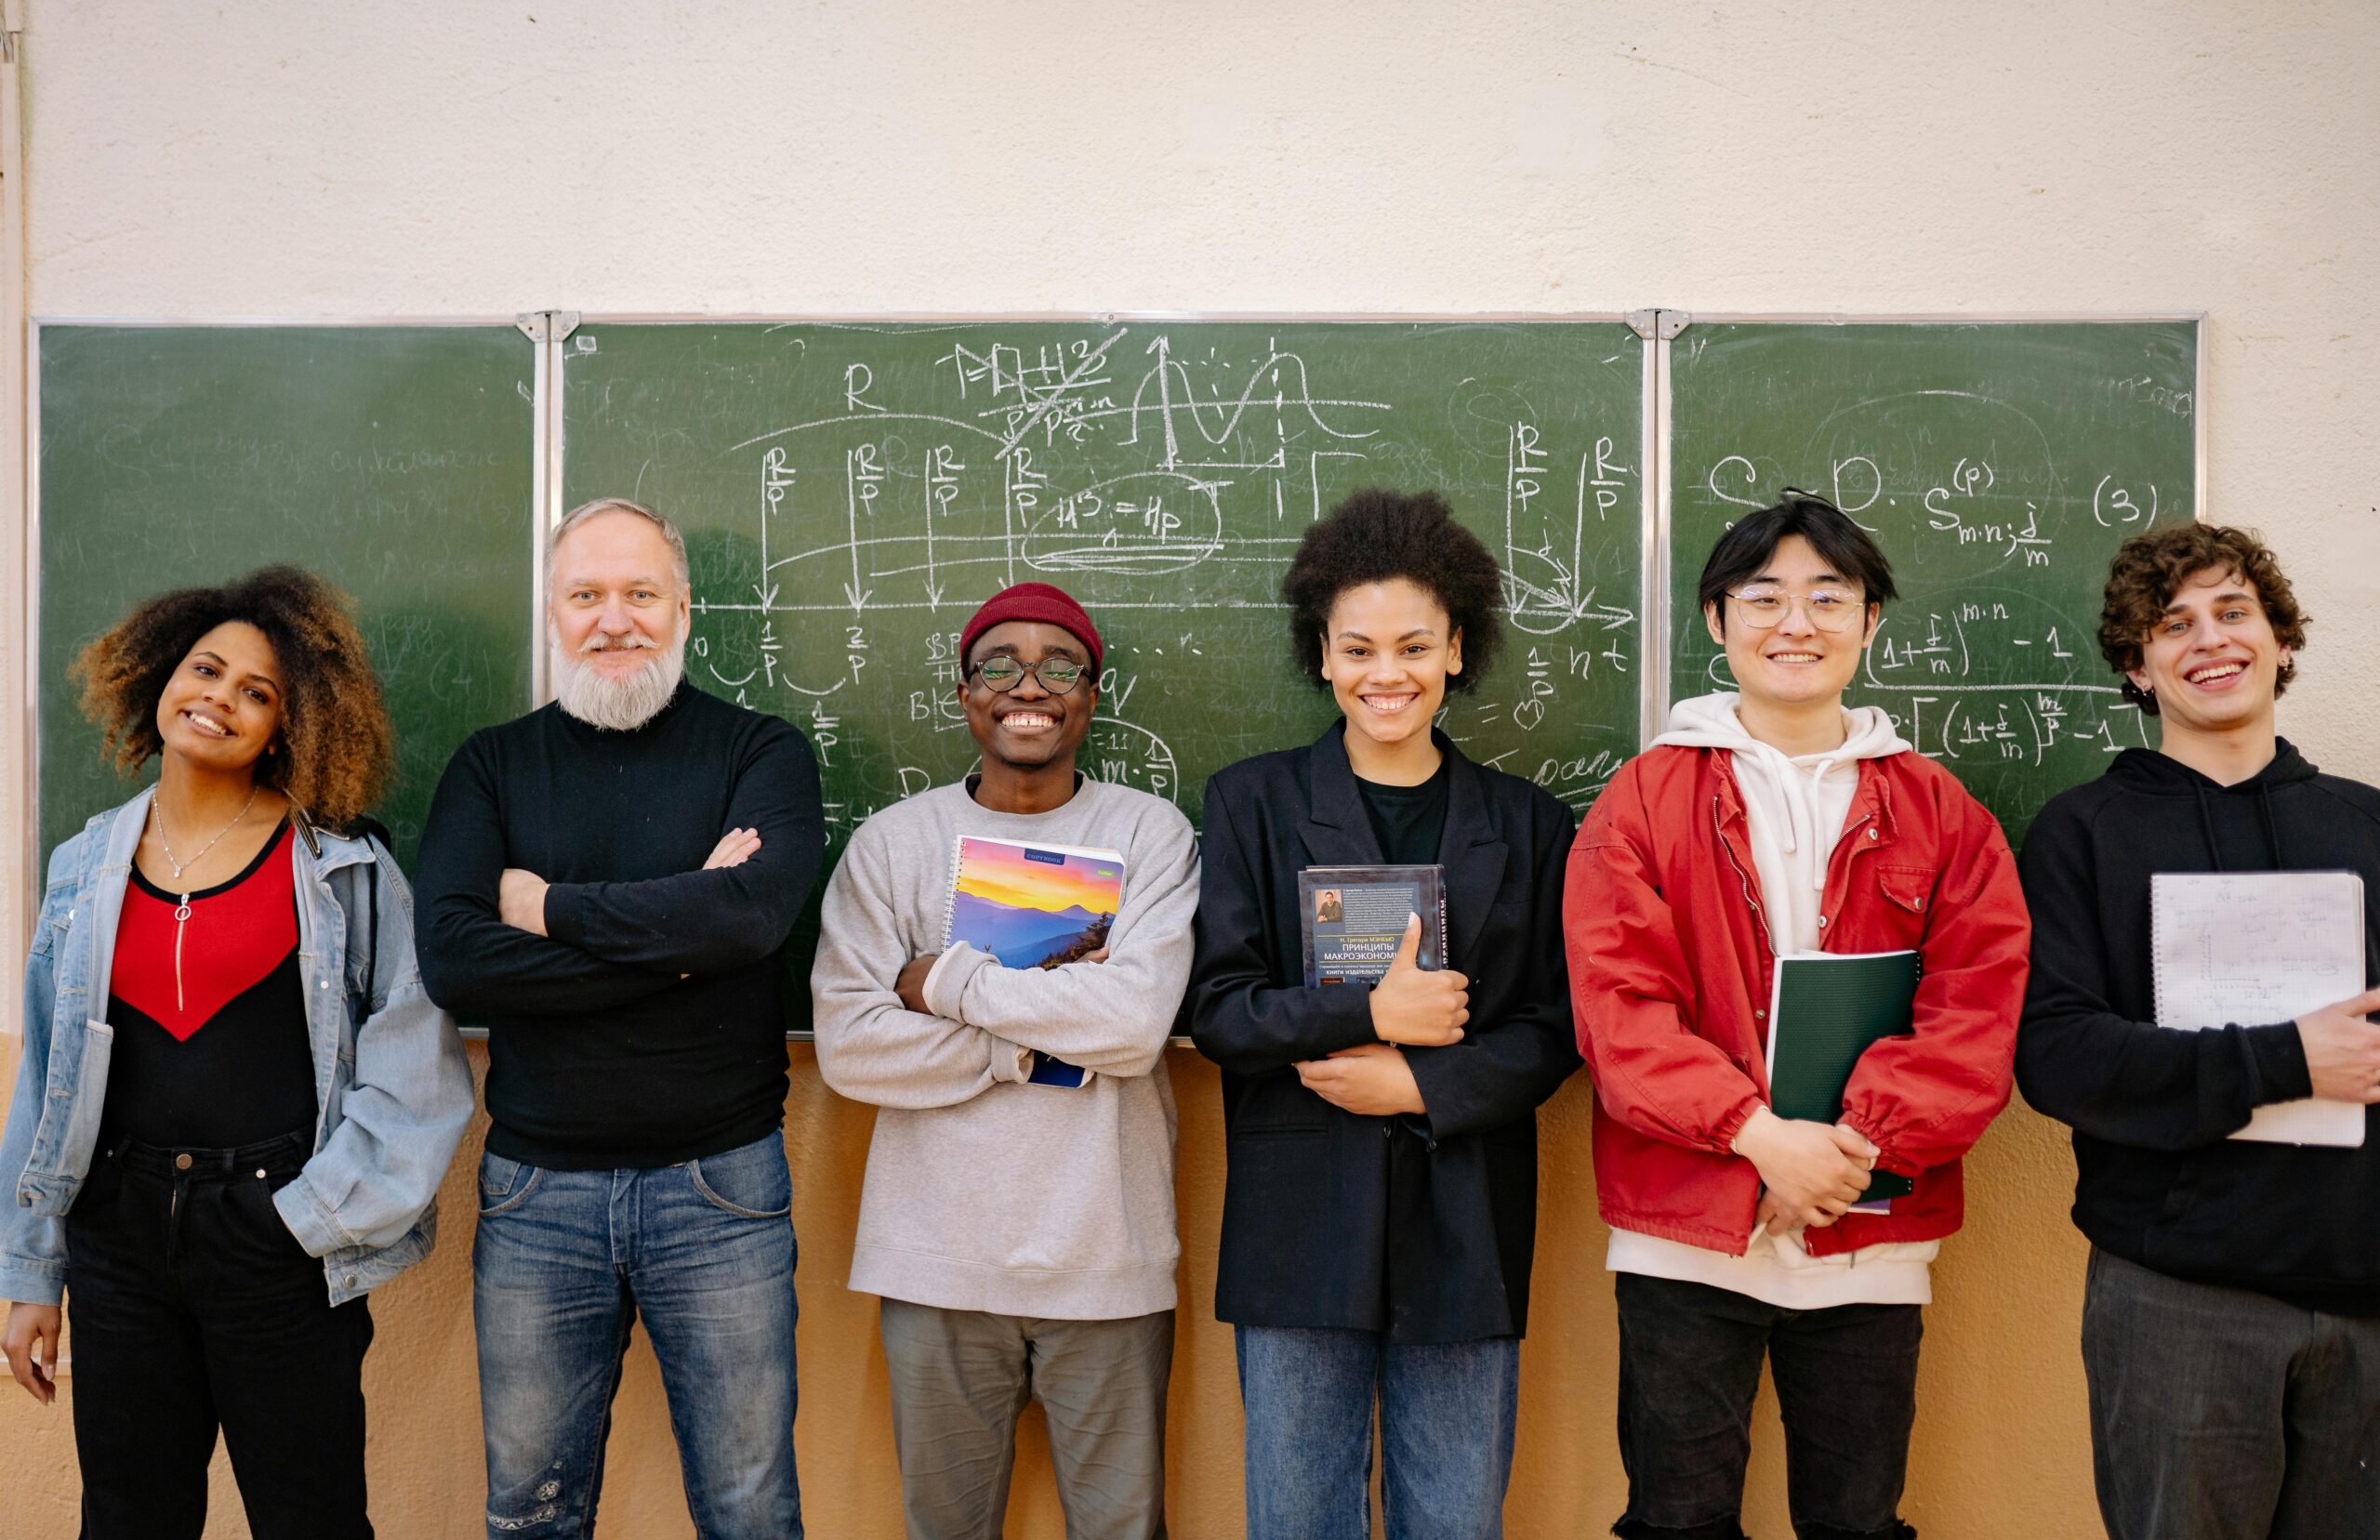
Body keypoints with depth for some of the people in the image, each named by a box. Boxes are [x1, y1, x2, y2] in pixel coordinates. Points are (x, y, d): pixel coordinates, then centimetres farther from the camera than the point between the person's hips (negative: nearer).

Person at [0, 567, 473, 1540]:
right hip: (120, 1234, 4)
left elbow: (415, 1068, -6)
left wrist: (321, 1211, -10)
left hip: (279, 1242, -3)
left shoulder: (341, 866, -5)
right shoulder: (88, 868, 7)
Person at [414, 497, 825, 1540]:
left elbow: (753, 909, -21)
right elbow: (451, 958, -11)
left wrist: (548, 906, -11)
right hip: (535, 1189, 2)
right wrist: (678, 936, -15)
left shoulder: (761, 752, -1)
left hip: (721, 1183, -2)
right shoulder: (493, 767, 5)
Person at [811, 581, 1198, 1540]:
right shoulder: (893, 842, 2)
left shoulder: (1151, 833, 0)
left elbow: (1137, 1019, -15)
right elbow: (848, 1044, -8)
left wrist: (946, 980, -10)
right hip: (937, 1259, 1)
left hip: (1107, 1260, 0)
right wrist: (1048, 1041, -12)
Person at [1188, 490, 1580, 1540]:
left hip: (1464, 1231, 1)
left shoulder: (1526, 824, 8)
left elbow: (1553, 1030, 4)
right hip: (1300, 1223, -1)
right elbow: (1217, 1009, -3)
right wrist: (1369, 1014, -15)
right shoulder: (1253, 803, 4)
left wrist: (1419, 1082, -11)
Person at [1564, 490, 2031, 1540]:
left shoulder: (1939, 813, 6)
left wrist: (1855, 1140, -16)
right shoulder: (1642, 800, 2)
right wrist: (1759, 1132, -18)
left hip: (1871, 1240, 2)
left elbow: (1980, 1007, -3)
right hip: (1684, 1233, -1)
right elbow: (1617, 1001, -7)